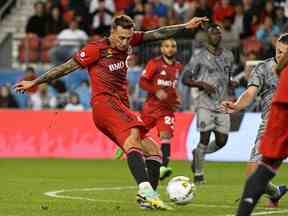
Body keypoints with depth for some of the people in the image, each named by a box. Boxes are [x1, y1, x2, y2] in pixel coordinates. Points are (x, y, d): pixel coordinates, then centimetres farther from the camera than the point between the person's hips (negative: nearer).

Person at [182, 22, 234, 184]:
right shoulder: (200, 57, -5)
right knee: (205, 138, -10)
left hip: (222, 104, 5)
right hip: (206, 104, -5)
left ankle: (198, 154, 31)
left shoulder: (228, 56, 10)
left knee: (222, 141, 3)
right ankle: (198, 173, 3)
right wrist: (202, 84, -18)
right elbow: (185, 79, -4)